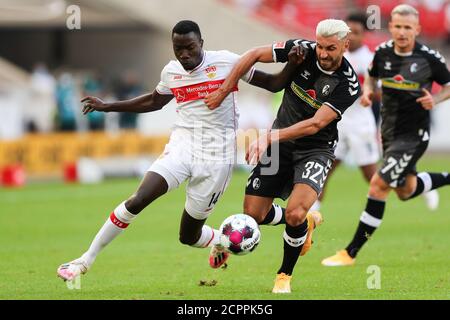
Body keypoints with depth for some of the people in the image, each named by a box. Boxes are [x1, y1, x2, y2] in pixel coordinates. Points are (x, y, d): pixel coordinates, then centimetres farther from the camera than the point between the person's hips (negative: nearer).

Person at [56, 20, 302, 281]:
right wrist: (107, 106, 28)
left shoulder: (226, 62, -7)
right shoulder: (171, 72, 6)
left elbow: (273, 84, -1)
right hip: (181, 148, 3)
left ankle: (220, 241, 41)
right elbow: (155, 101, 27)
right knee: (137, 201, -20)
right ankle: (85, 261, -11)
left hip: (215, 157, -3)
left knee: (188, 237, 3)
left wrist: (292, 64, -20)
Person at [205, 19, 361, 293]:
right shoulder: (303, 50, -13)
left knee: (294, 214, -26)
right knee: (254, 214, 1)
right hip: (280, 144, 4)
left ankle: (285, 276, 2)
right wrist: (223, 91, -7)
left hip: (315, 150, -4)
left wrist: (269, 137, -39)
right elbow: (255, 55, -3)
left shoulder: (348, 84, -21)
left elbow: (315, 124, -29)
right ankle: (307, 221, 32)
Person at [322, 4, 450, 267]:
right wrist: (367, 91, -6)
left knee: (379, 184, -16)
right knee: (405, 191, 20)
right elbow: (372, 76, 16)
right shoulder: (382, 52, -4)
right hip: (389, 131, 6)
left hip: (414, 134, -6)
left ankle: (351, 253, -11)